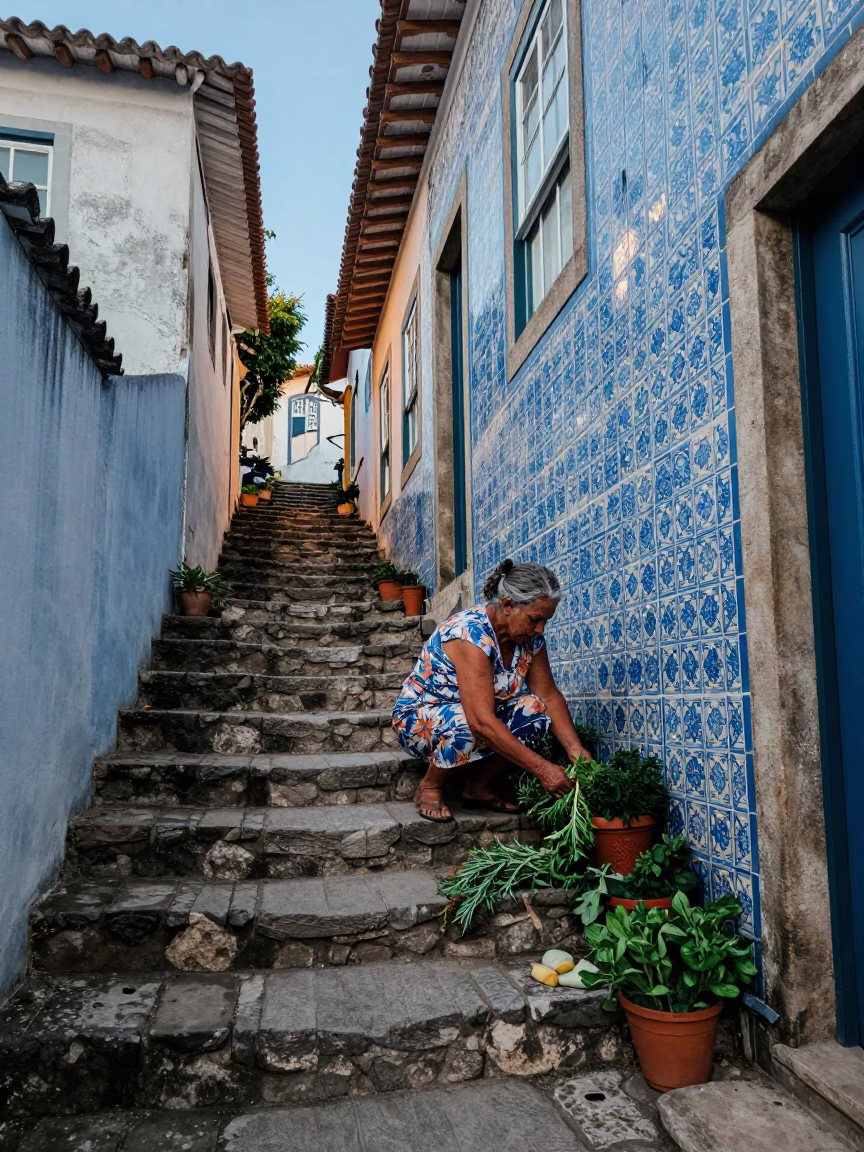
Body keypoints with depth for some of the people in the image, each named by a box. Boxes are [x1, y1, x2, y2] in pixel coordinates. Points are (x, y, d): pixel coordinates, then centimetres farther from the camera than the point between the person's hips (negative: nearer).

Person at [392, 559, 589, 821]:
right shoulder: (471, 633, -32)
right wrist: (542, 769, -39)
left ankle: (479, 786, -2)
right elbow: (481, 721, -39)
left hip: (477, 714, 7)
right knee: (468, 726, -38)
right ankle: (430, 787, -8)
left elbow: (549, 695, -8)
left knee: (534, 709, -18)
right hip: (419, 718, -7)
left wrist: (576, 750, -23)